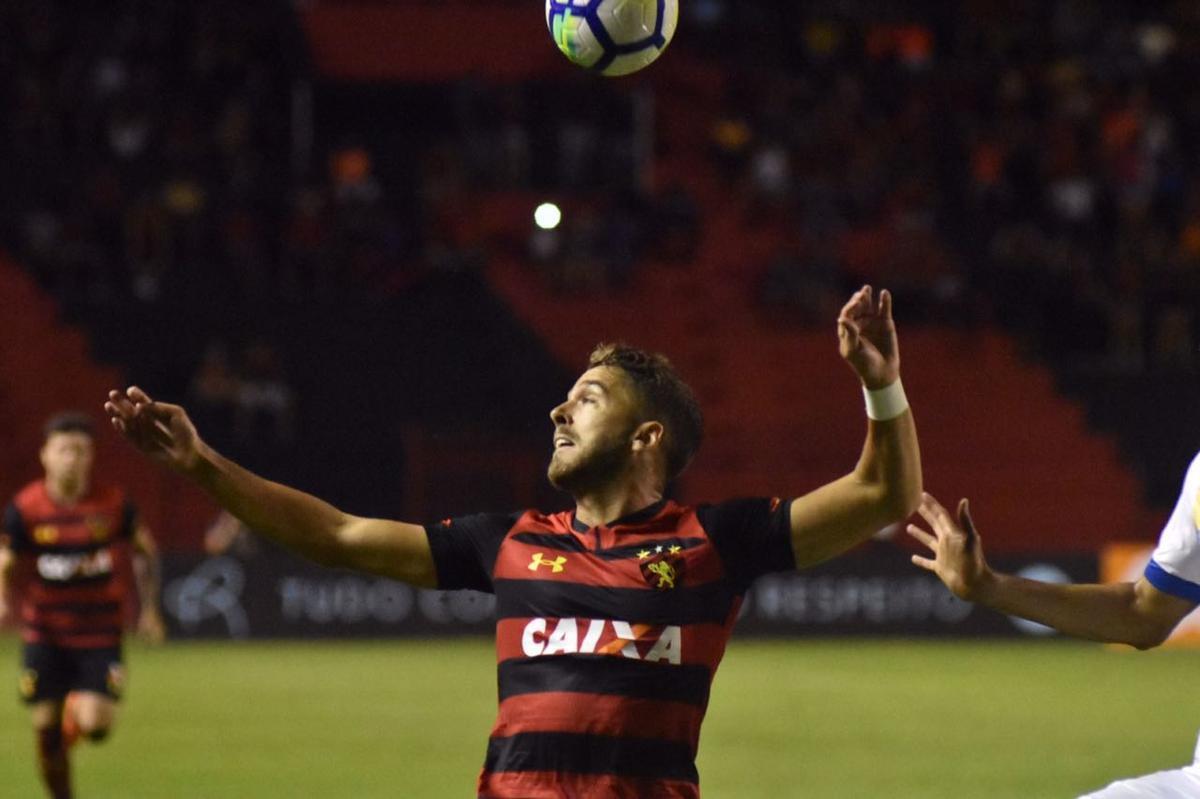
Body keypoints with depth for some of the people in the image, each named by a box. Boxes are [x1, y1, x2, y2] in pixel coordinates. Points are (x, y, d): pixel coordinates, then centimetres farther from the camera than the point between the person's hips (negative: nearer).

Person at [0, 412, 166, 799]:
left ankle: (78, 712, 22)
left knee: (95, 726, -15)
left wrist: (148, 608, 7)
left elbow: (144, 550, 10)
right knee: (46, 733, -1)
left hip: (100, 636, 0)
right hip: (44, 636, 0)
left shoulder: (113, 504, -6)